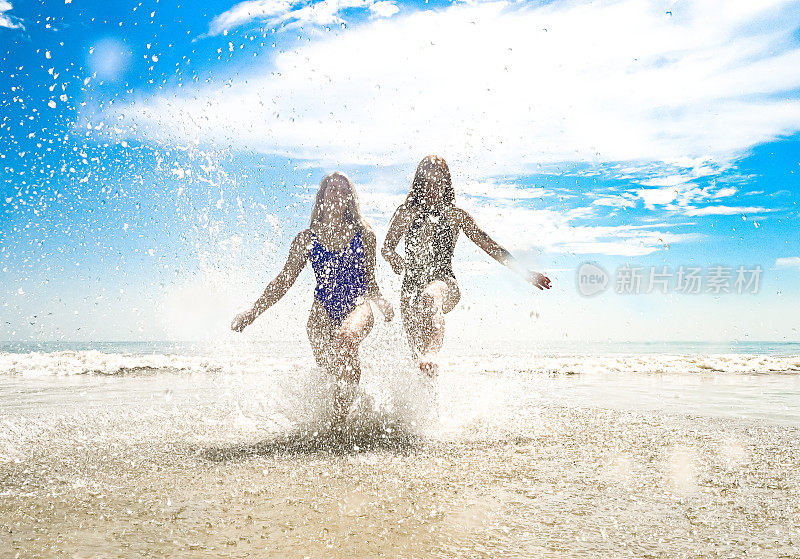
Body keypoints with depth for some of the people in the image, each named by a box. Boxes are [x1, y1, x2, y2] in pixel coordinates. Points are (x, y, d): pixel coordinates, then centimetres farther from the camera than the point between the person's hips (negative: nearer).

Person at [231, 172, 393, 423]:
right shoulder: (307, 238, 7)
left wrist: (382, 302, -5)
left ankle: (340, 414, -20)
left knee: (347, 336, -34)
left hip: (358, 307, -2)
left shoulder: (364, 235, 7)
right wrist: (252, 312, 1)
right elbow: (284, 281, 7)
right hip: (324, 309, 2)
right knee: (326, 362, -21)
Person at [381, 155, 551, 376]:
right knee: (417, 348, -4)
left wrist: (524, 272, 5)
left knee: (432, 295, -40)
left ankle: (432, 354, -58)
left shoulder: (455, 215, 8)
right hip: (412, 285, 3)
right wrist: (395, 259, -13)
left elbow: (488, 244, 9)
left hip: (444, 282, -2)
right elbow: (387, 247, 12)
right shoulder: (405, 213, 10)